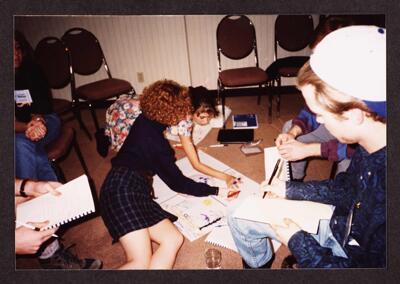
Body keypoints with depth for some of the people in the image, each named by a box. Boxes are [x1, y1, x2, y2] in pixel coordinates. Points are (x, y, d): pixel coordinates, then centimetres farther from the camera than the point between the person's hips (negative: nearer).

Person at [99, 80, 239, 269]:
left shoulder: (147, 121, 10)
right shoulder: (154, 141, -14)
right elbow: (177, 182, -6)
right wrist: (215, 191, 3)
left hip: (136, 192, 10)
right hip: (123, 191, -10)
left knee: (174, 239, -10)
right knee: (141, 264, -20)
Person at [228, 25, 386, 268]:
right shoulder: (372, 145, -14)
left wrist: (298, 243, -19)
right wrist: (290, 190, 4)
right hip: (338, 224, 7)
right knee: (240, 215, 7)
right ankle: (258, 265, 36)